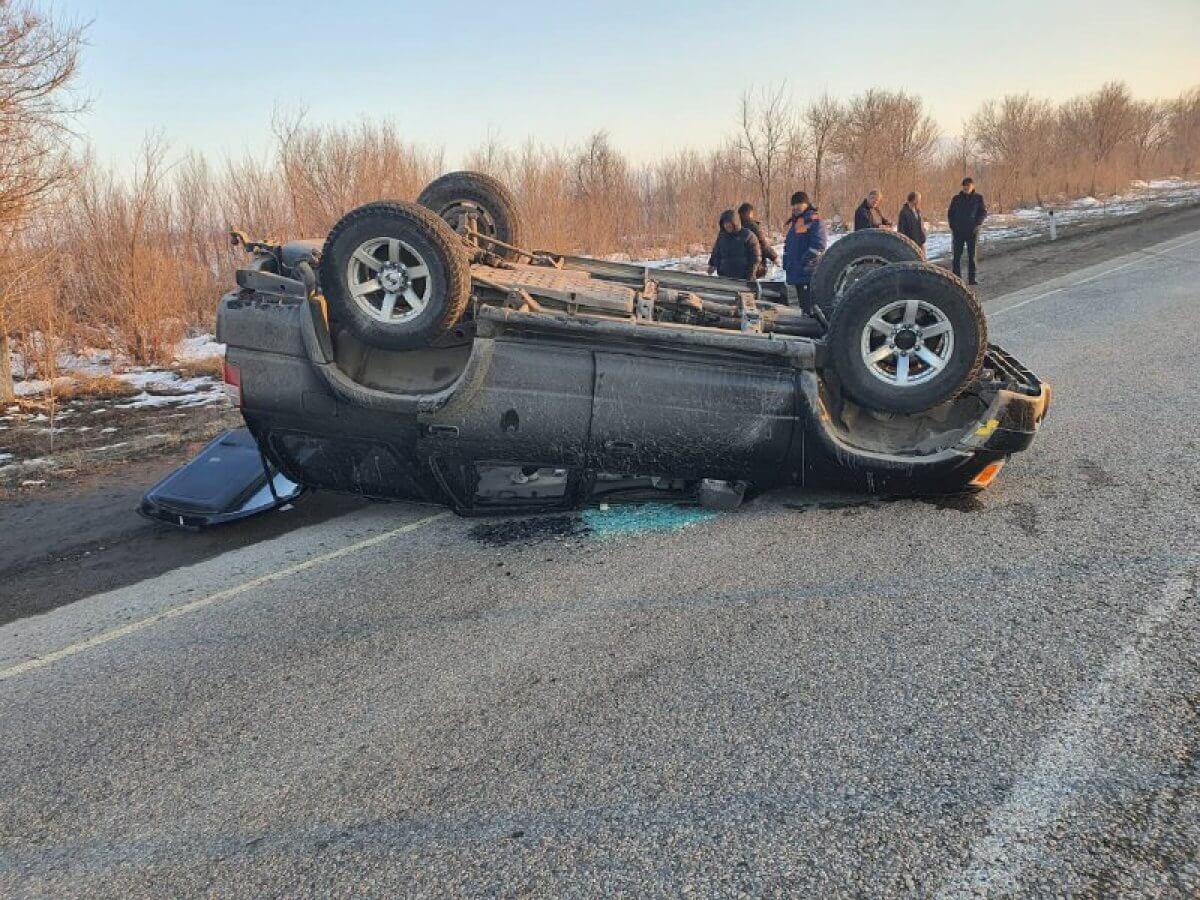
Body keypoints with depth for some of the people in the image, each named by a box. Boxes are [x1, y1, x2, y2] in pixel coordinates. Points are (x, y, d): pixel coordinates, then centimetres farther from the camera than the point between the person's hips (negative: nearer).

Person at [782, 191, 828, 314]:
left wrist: (804, 261, -21)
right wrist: (787, 264, 17)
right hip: (796, 272, 9)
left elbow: (819, 245, -17)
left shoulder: (814, 221, -9)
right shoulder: (793, 222, 19)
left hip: (809, 273, -9)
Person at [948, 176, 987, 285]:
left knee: (971, 255, 2)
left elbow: (983, 212, 3)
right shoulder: (956, 198, 5)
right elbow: (950, 214, 9)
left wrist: (977, 224, -10)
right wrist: (953, 226, -3)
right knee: (957, 255, -1)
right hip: (958, 231, 1)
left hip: (972, 231, -1)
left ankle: (971, 279, 6)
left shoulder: (978, 198, 2)